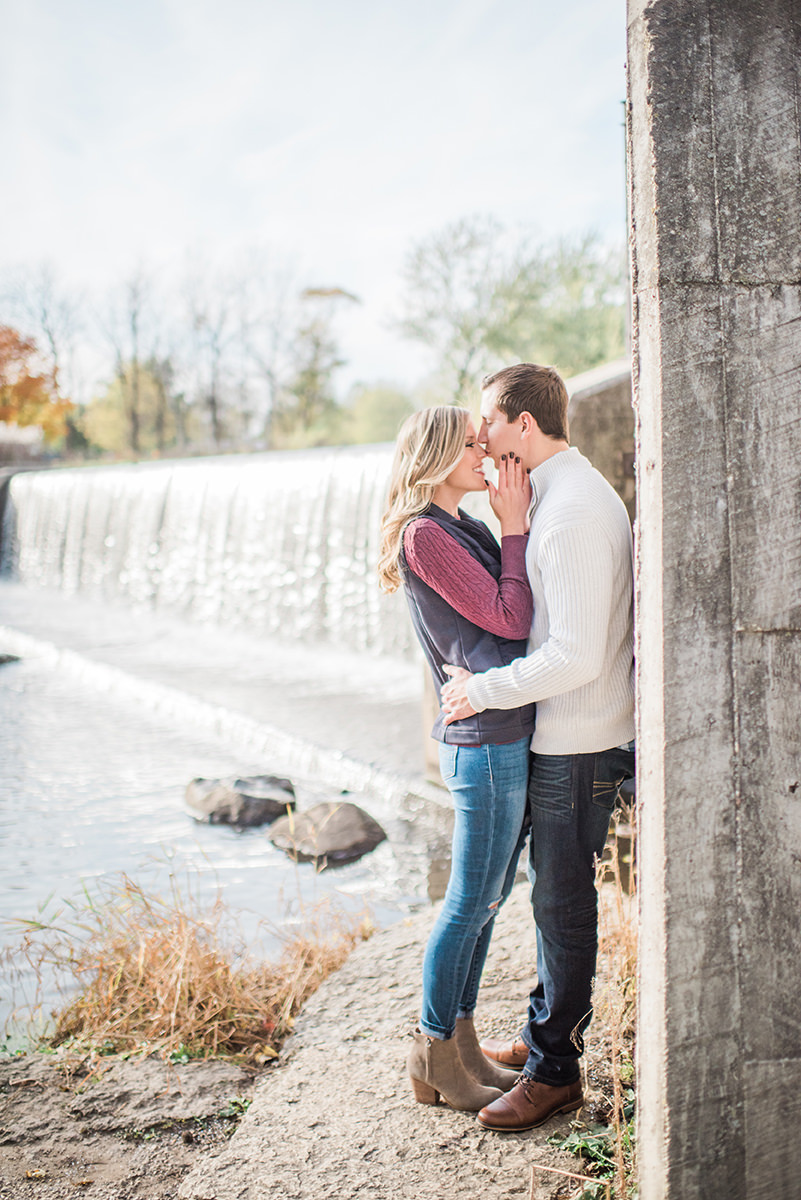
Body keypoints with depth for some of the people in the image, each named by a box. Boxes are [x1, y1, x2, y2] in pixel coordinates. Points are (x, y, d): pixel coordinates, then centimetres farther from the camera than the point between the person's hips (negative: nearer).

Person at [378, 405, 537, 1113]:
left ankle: (461, 1044, 28)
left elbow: (509, 620, 13)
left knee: (486, 902, 16)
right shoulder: (426, 534, -14)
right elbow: (511, 619, -15)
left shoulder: (464, 528, 15)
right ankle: (434, 1059, 16)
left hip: (507, 740, 9)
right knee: (470, 905, 1)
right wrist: (515, 528, -10)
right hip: (486, 742, -9)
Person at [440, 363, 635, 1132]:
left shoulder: (572, 513, -22)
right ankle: (545, 1032, 34)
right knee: (553, 892, 19)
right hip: (562, 735, 10)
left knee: (562, 902, 0)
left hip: (576, 742, -10)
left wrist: (484, 691, -18)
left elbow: (576, 656, -27)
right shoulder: (566, 493, 11)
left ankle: (554, 1071, 13)